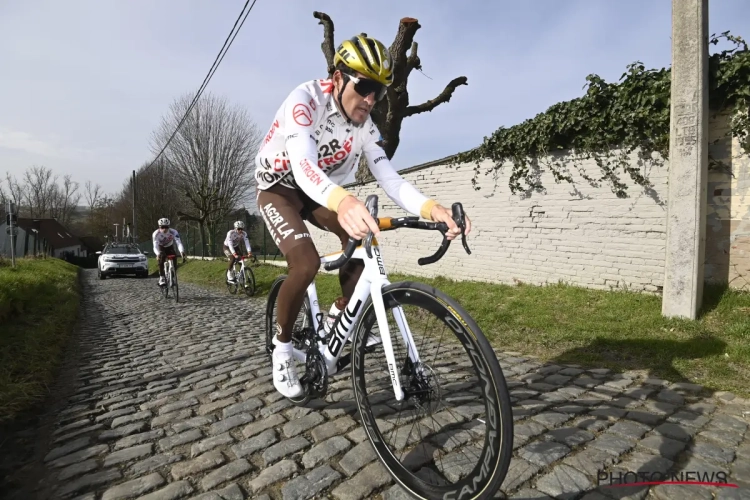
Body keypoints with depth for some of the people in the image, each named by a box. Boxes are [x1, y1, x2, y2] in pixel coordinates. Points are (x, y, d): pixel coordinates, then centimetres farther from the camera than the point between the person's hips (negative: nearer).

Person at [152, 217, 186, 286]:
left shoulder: (173, 232, -29)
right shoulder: (156, 234, -28)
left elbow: (179, 242, -40)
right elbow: (155, 246, -37)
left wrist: (182, 251, -60)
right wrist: (158, 254, -59)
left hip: (170, 248, 1)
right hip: (161, 248, -1)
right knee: (161, 258, -28)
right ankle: (161, 277, -23)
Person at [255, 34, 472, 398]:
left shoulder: (365, 127, -10)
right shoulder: (306, 99, -27)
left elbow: (389, 179, -19)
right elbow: (303, 165, -44)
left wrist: (430, 208, -39)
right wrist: (342, 201, -66)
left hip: (315, 193, 5)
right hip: (277, 187, -5)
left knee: (363, 236, -20)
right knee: (306, 262, -28)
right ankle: (282, 346, -3)